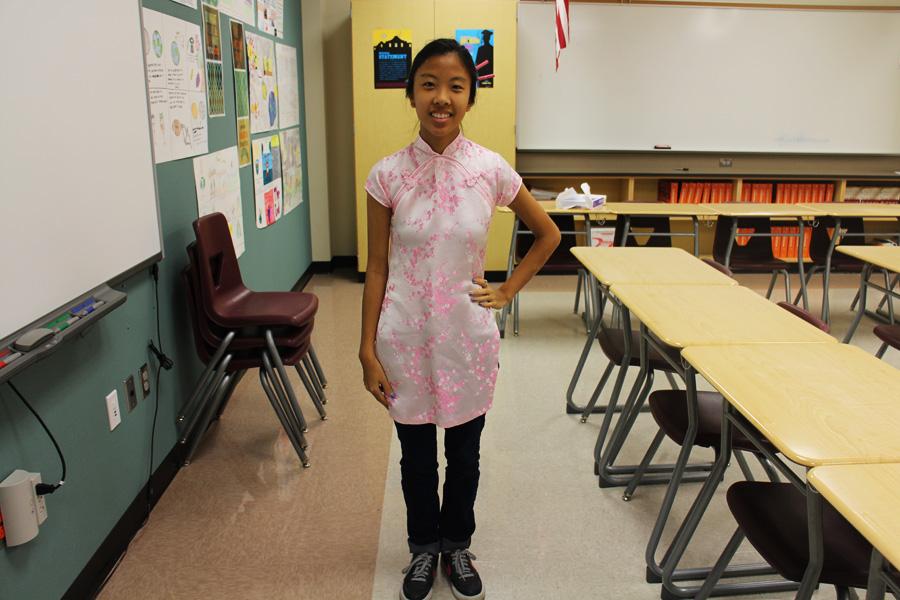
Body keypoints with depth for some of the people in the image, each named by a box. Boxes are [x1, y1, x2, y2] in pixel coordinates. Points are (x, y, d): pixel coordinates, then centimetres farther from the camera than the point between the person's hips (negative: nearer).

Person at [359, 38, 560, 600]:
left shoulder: (492, 169, -8)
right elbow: (377, 268, -3)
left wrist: (508, 290, 0)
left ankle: (457, 545, 44)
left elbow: (548, 234, 6)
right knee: (417, 456, 16)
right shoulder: (388, 174, -8)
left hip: (468, 337, 0)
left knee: (464, 453, 17)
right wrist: (368, 351, -3)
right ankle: (424, 547, 43)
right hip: (406, 338, 0)